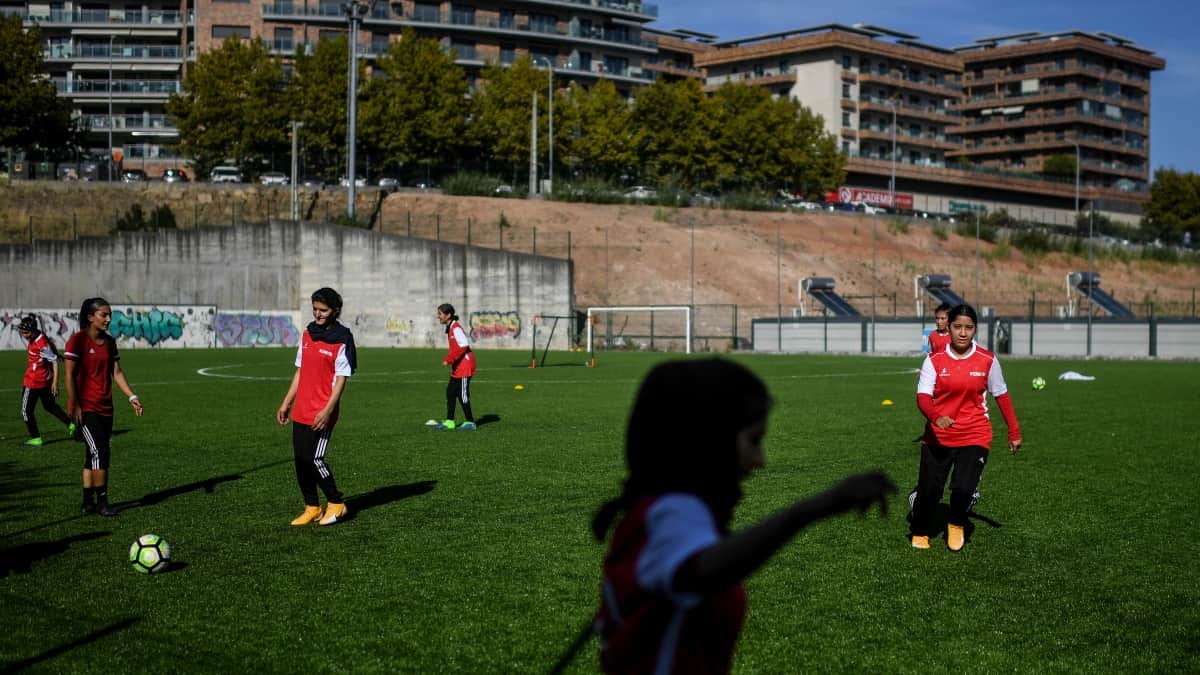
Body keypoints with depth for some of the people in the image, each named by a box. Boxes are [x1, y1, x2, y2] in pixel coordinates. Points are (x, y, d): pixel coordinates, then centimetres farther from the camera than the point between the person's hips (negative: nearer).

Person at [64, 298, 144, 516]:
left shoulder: (109, 342, 9)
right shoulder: (77, 341, -10)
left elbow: (116, 372, 12)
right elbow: (69, 375, -12)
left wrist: (132, 397, 3)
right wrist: (75, 406, -17)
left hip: (105, 407, 7)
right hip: (85, 408, -7)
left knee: (94, 454, 9)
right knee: (99, 451, -14)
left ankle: (88, 502, 15)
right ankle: (101, 502, -6)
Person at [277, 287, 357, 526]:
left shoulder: (342, 339, -9)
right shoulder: (307, 334, 12)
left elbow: (341, 379, -11)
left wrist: (327, 410, -19)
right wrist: (286, 403, 14)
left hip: (322, 413, -7)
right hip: (301, 411, 7)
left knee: (314, 459, -9)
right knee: (300, 459, 6)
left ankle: (336, 504, 9)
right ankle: (312, 507, 18)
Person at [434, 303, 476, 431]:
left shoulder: (456, 328, -16)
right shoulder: (450, 328, 13)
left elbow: (463, 345, -24)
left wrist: (449, 360, -22)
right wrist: (449, 360, 12)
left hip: (464, 366, -10)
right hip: (458, 367, 10)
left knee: (462, 394, -4)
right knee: (450, 392, 9)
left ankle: (470, 422, 6)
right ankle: (449, 421, 14)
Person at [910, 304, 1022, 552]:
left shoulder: (987, 360, -2)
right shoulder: (934, 360, -4)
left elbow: (1001, 395, 8)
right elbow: (923, 396, -13)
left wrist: (1014, 432, 8)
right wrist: (936, 417, -33)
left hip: (974, 437, 0)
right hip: (937, 436, 0)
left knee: (963, 488, -17)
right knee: (928, 491, -2)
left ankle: (956, 524, 17)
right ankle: (919, 533, 29)